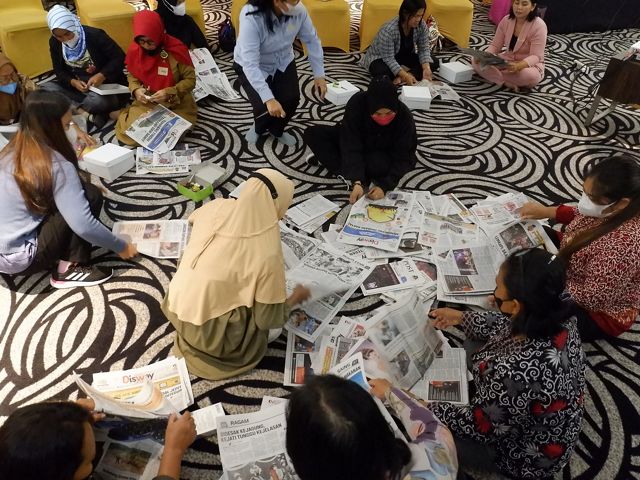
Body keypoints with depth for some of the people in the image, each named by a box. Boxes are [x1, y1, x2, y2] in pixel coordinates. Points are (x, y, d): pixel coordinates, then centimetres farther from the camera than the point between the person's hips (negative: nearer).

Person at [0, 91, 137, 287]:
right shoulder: (56, 166, -19)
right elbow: (84, 226, -22)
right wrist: (121, 247, -10)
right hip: (18, 259, -8)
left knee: (78, 195, 15)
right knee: (91, 196, -6)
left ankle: (54, 259, 12)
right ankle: (70, 269, -3)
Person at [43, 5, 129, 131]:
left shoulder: (94, 35, -18)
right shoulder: (54, 42, -3)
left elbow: (119, 57, -14)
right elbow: (59, 71, 5)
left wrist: (102, 75, -30)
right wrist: (73, 82, -19)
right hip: (76, 85, 6)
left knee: (98, 100, -41)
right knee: (44, 89, -20)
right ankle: (89, 115, -29)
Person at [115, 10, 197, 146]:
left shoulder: (177, 49, -18)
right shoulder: (134, 50, -6)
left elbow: (190, 79, -11)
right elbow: (132, 76, 9)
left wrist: (170, 92, -27)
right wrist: (136, 90, -14)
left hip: (176, 104, -2)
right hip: (146, 103, 2)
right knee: (127, 134, -18)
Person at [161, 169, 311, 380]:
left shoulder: (215, 207, -11)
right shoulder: (267, 254, -27)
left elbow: (193, 219, 17)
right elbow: (270, 320, -14)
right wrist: (295, 298, 4)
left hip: (175, 308, 5)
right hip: (208, 337, -5)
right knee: (271, 327, 17)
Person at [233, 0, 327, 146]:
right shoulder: (251, 17, -36)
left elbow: (311, 40, -8)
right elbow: (250, 64, -38)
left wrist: (319, 74, -11)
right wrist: (268, 98, -44)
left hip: (282, 61, 4)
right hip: (250, 66, -4)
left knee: (292, 99, -14)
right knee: (264, 106, -20)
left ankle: (276, 130, 19)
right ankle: (259, 128, 19)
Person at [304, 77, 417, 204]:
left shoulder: (405, 117, -30)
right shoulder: (357, 103, -30)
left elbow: (402, 159, -24)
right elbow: (351, 146, -32)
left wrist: (383, 186, -38)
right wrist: (357, 182, -42)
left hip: (382, 154, -1)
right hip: (359, 142, 2)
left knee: (379, 164, -38)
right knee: (312, 133, -13)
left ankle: (327, 157, -15)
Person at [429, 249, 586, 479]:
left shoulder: (513, 373, -44)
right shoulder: (558, 318, -22)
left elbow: (476, 425, -24)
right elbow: (506, 327, 1)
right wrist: (460, 317, 6)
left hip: (528, 456, -6)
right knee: (477, 343, 13)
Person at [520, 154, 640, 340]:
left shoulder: (621, 244, -41)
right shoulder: (610, 210, -17)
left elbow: (591, 299, -33)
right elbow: (580, 215, 8)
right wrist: (545, 211, -4)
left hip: (598, 314, -8)